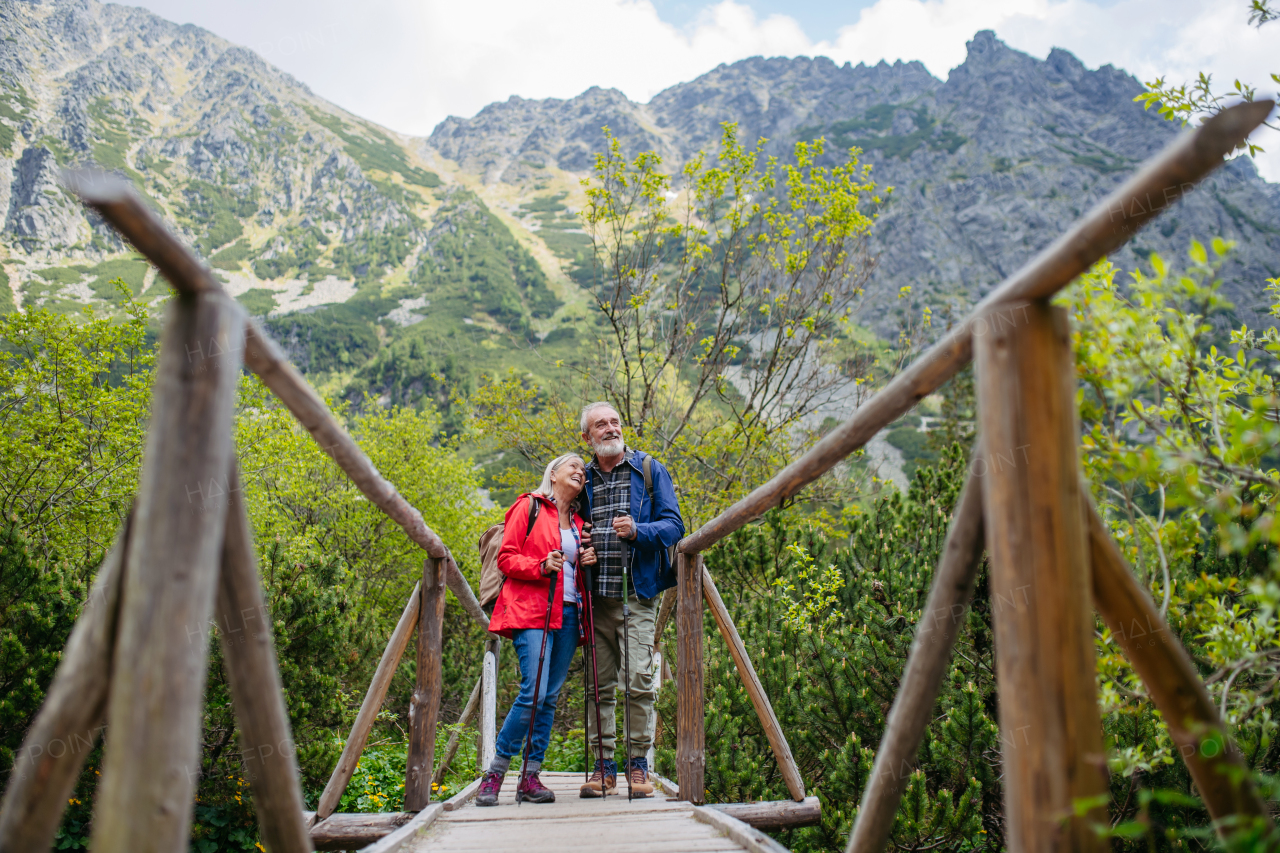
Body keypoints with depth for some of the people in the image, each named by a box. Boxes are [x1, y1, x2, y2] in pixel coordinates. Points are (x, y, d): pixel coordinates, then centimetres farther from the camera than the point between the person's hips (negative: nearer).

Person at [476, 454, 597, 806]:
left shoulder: (578, 521, 21)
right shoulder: (529, 506, 4)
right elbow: (506, 558, -1)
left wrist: (587, 562, 6)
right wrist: (541, 566, -17)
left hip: (568, 614, 6)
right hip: (531, 611, -6)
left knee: (551, 697, 3)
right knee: (534, 693, -16)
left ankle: (530, 776, 10)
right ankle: (494, 773, -3)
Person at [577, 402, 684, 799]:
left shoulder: (650, 470, 7)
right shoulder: (584, 479, 17)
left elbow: (673, 525, 2)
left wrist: (637, 531, -17)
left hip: (637, 592, -3)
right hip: (595, 597, 3)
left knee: (639, 677, -9)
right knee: (599, 682, 4)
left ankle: (637, 764, 3)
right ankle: (604, 764, 13)